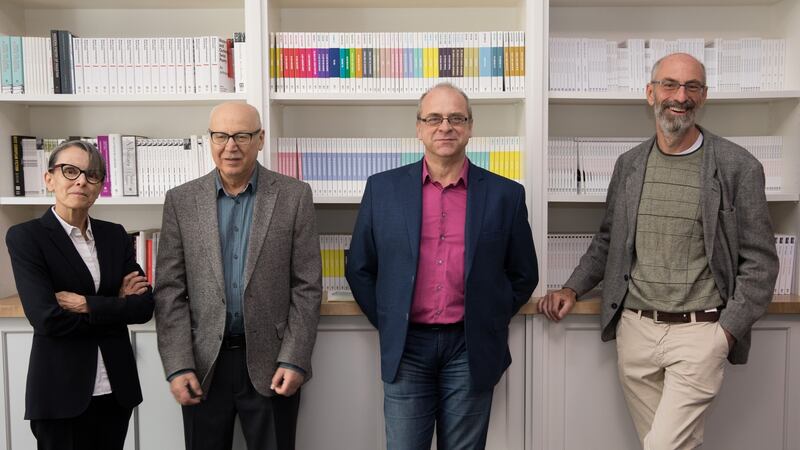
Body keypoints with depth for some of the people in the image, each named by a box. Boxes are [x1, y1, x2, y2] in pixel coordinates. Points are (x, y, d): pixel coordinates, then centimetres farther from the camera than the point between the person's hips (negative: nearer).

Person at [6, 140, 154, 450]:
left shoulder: (115, 235, 6)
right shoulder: (25, 236, -6)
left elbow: (144, 307, -2)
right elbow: (46, 318, -17)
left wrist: (87, 305, -14)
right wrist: (116, 306, -10)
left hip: (116, 386, 4)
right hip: (62, 389, -4)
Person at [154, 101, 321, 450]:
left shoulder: (294, 196, -2)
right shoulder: (181, 201, 2)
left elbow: (307, 286, -3)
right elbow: (170, 290, 1)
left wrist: (294, 360, -9)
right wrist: (177, 366, -6)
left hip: (270, 362, -1)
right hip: (203, 364, 2)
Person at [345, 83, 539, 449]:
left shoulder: (505, 195, 1)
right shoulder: (383, 189, 2)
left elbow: (523, 275, 10)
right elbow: (359, 268, 9)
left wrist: (490, 324, 7)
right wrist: (387, 325, 5)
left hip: (470, 351, 0)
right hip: (406, 349, 0)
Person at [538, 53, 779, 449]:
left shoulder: (739, 167, -4)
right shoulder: (628, 165, 7)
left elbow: (759, 262, -2)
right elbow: (608, 240, 18)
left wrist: (726, 331, -9)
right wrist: (572, 288, 6)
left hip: (698, 332, -3)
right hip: (635, 329, 4)